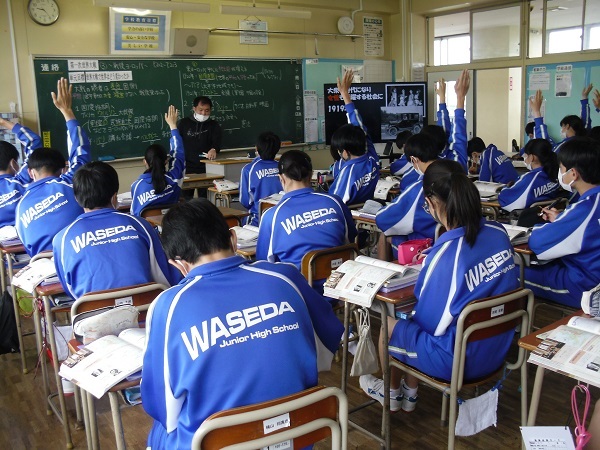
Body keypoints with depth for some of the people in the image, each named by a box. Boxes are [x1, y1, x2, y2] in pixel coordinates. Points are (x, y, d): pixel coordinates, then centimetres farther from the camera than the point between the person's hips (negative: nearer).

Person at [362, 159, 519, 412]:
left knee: (387, 325, 20)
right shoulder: (498, 232, -10)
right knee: (409, 319, 27)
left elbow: (431, 323, -19)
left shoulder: (445, 254, -31)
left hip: (459, 361, -6)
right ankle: (409, 393, 43)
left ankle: (393, 393, 48)